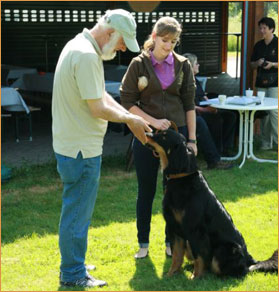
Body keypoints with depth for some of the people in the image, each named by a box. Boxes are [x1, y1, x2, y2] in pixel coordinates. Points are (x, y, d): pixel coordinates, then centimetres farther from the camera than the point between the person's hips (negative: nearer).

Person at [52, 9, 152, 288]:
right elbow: (98, 108, -22)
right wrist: (129, 118, -6)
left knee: (75, 210, 20)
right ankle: (73, 275, 13)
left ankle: (72, 265, 33)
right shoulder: (87, 55, -22)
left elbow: (101, 94, 16)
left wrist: (131, 119, 8)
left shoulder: (78, 46, 12)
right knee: (77, 212, 1)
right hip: (81, 149, -11)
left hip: (72, 145, 11)